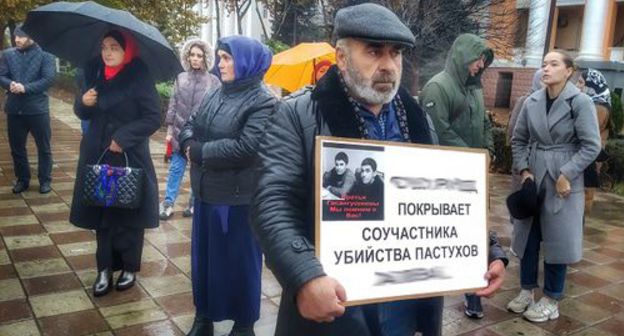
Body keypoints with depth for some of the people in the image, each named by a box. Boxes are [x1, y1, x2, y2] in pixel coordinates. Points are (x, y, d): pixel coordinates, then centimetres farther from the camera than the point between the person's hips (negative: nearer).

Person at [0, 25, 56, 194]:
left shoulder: (45, 55, -3)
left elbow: (49, 79, -13)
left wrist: (25, 88, -21)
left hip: (37, 108, -4)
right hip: (14, 108, 4)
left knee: (43, 147, 6)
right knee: (17, 147, 12)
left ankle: (45, 180, 20)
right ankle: (22, 179, 26)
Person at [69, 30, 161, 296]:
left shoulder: (140, 77, -10)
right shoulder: (95, 72, 6)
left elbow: (153, 118, -12)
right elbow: (83, 113, 13)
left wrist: (124, 136, -19)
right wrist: (84, 102, -9)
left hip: (129, 159, -4)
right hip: (98, 156, 5)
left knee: (128, 215, 5)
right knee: (102, 214, 8)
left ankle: (129, 268, 22)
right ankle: (105, 269, 21)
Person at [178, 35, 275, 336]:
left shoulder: (263, 103, -14)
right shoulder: (214, 94, 10)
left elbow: (245, 148, -25)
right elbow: (189, 126, 13)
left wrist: (199, 151, -17)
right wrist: (190, 144, -10)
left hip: (239, 198, -7)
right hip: (206, 192, 7)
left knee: (239, 261, 7)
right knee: (203, 255, 17)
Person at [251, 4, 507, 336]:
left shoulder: (416, 118, 9)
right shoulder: (298, 115, -8)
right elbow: (273, 204, -17)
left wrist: (488, 251, 3)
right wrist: (305, 277, -31)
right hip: (332, 300, -5)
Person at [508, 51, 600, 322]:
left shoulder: (580, 102, -9)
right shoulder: (532, 102, 2)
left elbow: (591, 145, -10)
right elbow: (518, 140, 10)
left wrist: (566, 175, -15)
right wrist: (523, 170, -1)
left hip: (562, 181, -4)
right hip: (533, 178, 4)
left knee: (557, 240, 5)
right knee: (527, 236, 11)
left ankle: (551, 300, 20)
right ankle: (526, 290, 28)